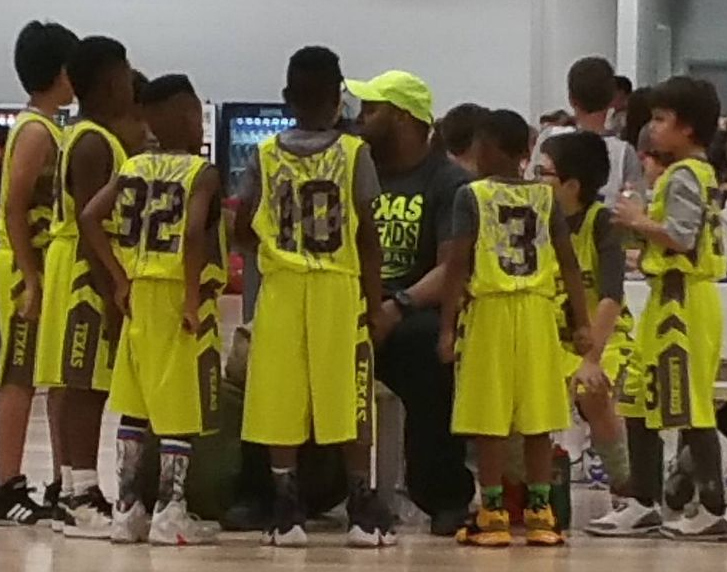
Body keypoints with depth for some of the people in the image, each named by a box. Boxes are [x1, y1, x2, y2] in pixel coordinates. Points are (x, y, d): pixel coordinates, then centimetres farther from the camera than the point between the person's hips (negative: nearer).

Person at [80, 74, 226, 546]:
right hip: (181, 298, -6)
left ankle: (128, 509, 14)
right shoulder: (202, 174, -10)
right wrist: (193, 297, -17)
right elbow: (194, 231, -25)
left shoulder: (133, 168, 8)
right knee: (183, 409, 0)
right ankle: (169, 513, -1)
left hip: (139, 294, 6)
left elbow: (90, 217, 0)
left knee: (135, 406, 13)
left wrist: (121, 278, 4)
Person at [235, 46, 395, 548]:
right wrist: (375, 300, 1)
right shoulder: (353, 152, -3)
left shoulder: (266, 155, 2)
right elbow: (367, 233, -6)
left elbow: (244, 230, 1)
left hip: (281, 288, 1)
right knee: (349, 398, 3)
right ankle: (363, 509, 3)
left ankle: (288, 512, 3)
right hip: (340, 287, -1)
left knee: (281, 401, 4)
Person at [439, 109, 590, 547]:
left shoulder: (472, 196, -4)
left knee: (490, 420, 0)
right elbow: (570, 263, 3)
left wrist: (448, 326, -7)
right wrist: (582, 322, 7)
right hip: (537, 312, 3)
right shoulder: (545, 197, 6)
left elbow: (459, 263, -9)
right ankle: (541, 514, 9)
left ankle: (494, 516, 1)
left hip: (489, 310, -3)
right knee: (537, 419, 7)